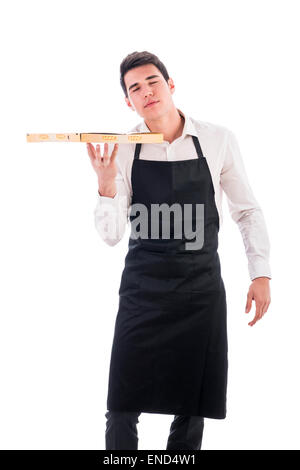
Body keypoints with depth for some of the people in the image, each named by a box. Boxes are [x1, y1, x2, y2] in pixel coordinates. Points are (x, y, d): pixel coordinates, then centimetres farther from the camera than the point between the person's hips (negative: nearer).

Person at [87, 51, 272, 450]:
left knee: (193, 407, 8)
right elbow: (111, 235, -2)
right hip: (142, 288, 0)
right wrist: (106, 184, -18)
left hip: (202, 286, 0)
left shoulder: (218, 140, -3)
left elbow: (248, 210, 7)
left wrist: (261, 273, 0)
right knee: (123, 407, 0)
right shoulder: (121, 151, -2)